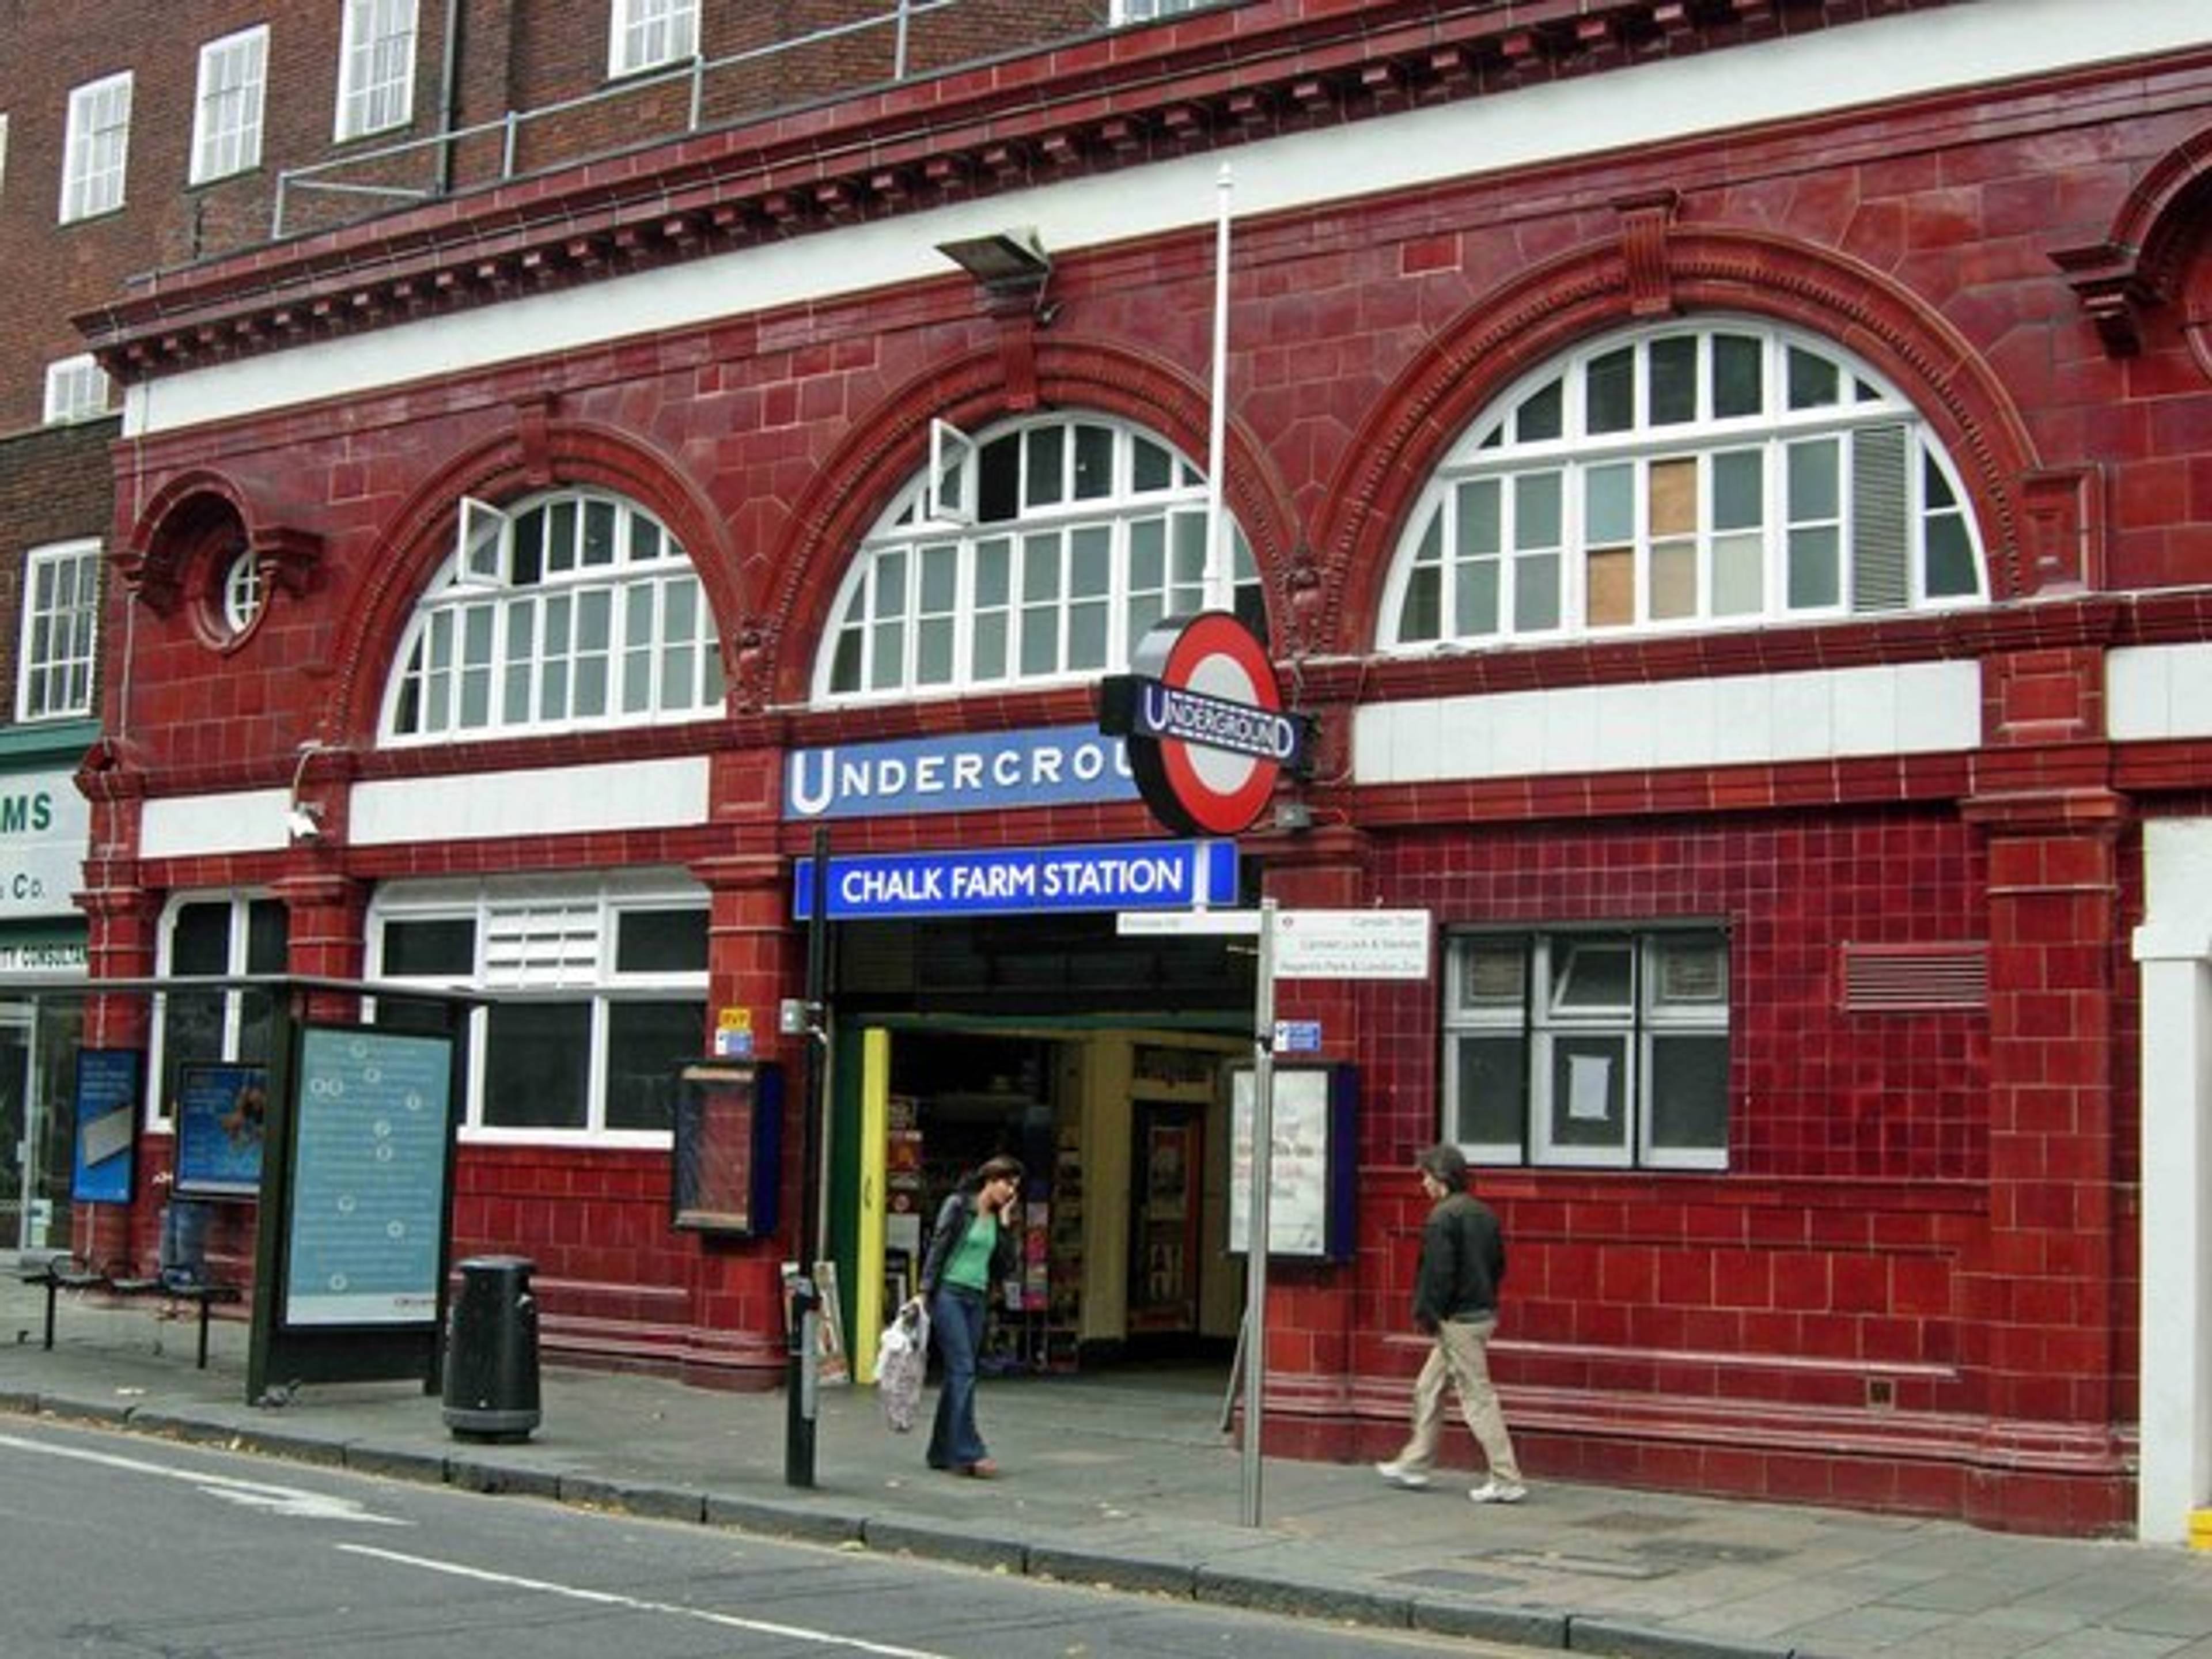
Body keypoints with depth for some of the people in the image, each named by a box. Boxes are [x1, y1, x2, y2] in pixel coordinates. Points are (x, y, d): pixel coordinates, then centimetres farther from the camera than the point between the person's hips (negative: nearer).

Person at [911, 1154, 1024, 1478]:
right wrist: (924, 1292, -12)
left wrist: (1006, 1224, 2)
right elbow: (937, 1248, -7)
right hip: (949, 1294, -7)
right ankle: (967, 1452, -18)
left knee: (957, 1374, 7)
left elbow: (1009, 1267, 8)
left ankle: (942, 1452, 12)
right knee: (963, 1370, -14)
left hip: (977, 1299, 7)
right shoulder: (959, 1206, -5)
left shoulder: (999, 1219, 13)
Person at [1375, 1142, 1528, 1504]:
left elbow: (1438, 1273, -20)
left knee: (1478, 1398, -5)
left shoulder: (1443, 1217, -17)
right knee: (1428, 1388, 19)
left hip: (1457, 1320, -10)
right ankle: (1415, 1464, 28)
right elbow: (1498, 1266, 16)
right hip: (1483, 1313, 10)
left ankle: (1507, 1481, -3)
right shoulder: (1483, 1213, 11)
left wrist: (1426, 1314, -9)